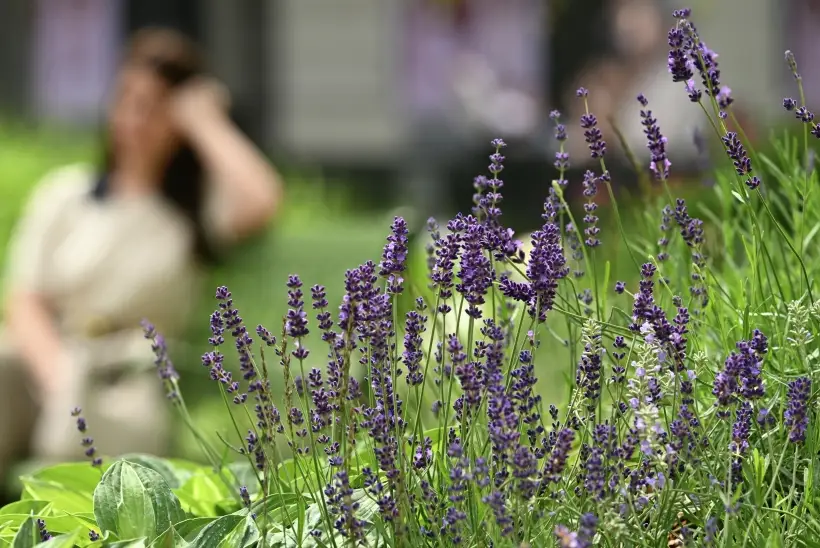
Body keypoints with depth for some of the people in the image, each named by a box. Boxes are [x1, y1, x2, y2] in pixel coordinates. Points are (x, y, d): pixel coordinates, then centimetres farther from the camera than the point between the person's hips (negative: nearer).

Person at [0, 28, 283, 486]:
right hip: (42, 360, 2)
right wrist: (59, 375, -11)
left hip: (130, 378, -2)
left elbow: (261, 203, -13)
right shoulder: (65, 191, 20)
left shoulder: (203, 204, 13)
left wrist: (205, 121, 0)